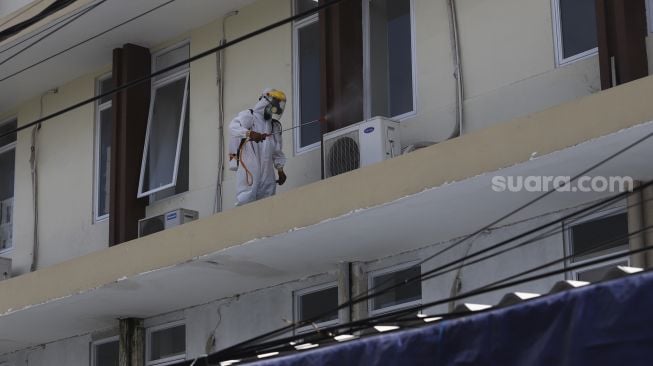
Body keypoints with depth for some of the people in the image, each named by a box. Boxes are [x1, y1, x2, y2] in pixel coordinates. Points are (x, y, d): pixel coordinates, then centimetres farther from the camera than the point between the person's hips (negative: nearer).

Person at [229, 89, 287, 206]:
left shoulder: (275, 126, 23)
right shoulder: (248, 116, 3)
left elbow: (277, 152, 27)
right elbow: (233, 127, -19)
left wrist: (280, 170, 14)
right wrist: (249, 133, -37)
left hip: (267, 172, 7)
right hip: (248, 169, -6)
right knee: (246, 200, -15)